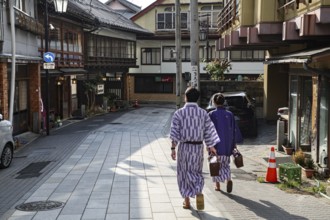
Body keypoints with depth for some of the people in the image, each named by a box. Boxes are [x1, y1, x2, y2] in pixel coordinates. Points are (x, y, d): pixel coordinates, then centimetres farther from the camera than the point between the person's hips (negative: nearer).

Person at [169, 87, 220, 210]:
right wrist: (211, 147, 14)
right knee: (197, 172, 16)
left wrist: (173, 149, -7)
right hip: (198, 147, 2)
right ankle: (198, 193, -10)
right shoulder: (203, 113, 0)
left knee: (184, 173, 12)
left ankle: (187, 201, 17)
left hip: (184, 147, -2)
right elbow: (209, 132, 3)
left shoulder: (179, 113, -6)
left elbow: (175, 133, -10)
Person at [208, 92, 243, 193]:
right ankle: (229, 179, -10)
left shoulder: (212, 114, -9)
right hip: (227, 145, 3)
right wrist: (234, 143, 11)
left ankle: (217, 185, 16)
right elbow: (235, 129, 3)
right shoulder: (230, 114, 0)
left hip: (215, 144, -2)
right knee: (226, 164, 15)